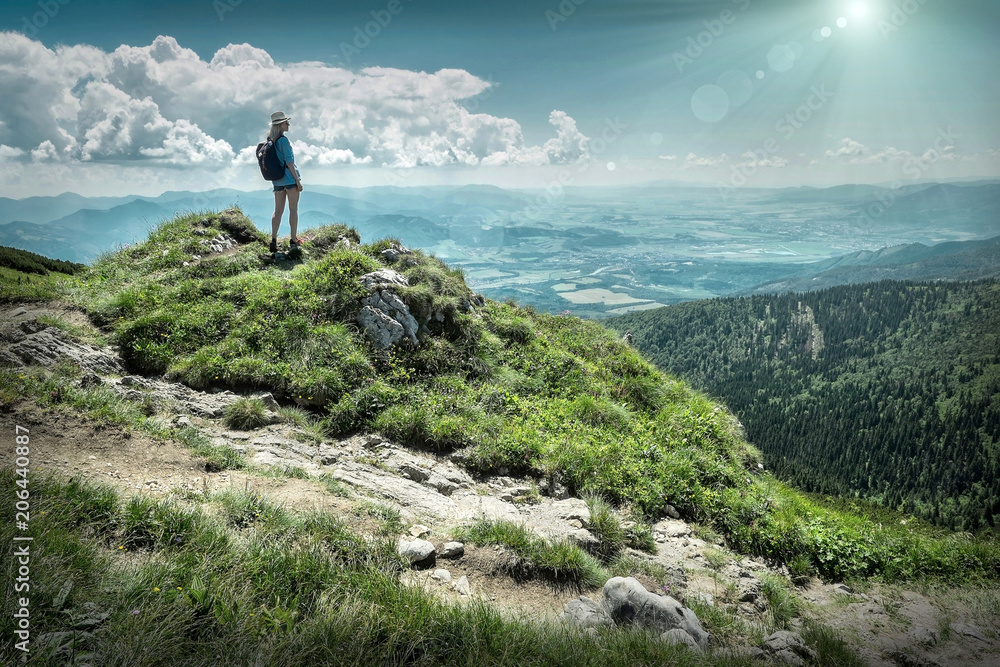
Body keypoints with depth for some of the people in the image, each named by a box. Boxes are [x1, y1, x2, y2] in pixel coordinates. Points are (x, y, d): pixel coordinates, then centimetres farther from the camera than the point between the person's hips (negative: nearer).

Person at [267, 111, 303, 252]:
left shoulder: (270, 141, 10)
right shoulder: (283, 140, -13)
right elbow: (289, 161, -16)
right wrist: (298, 180, -13)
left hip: (277, 180, 7)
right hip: (289, 178, -7)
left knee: (278, 210, 7)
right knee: (293, 209, 1)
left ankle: (273, 241, -1)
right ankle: (294, 241, 5)